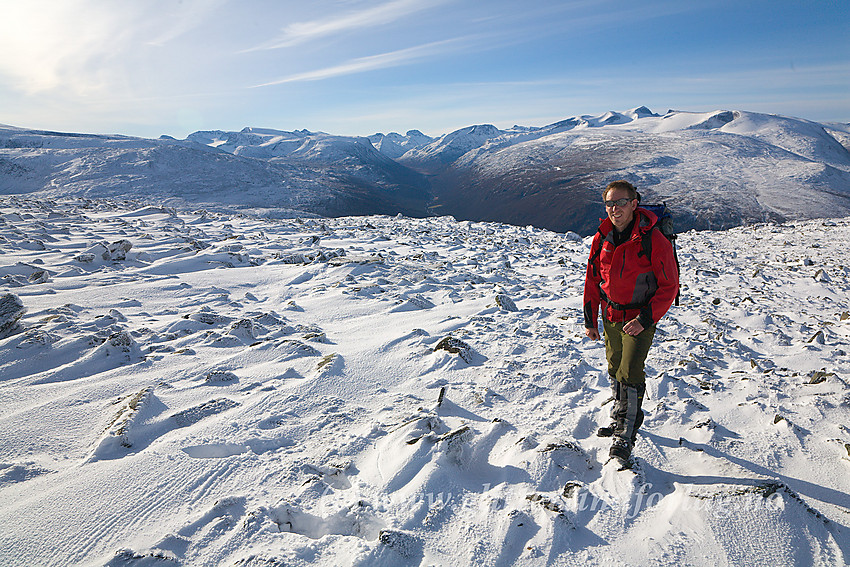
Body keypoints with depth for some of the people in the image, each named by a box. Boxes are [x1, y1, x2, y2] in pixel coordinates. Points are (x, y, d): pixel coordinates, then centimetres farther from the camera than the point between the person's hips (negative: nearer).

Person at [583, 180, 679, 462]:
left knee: (630, 373, -11)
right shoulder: (601, 239, -2)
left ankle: (625, 436, 4)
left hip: (640, 317, -5)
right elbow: (592, 280, 7)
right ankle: (619, 418, 39)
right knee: (615, 369, 18)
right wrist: (590, 320, 7)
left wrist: (644, 320, -20)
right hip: (610, 315, 6)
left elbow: (669, 286, -13)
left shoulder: (654, 241, -18)